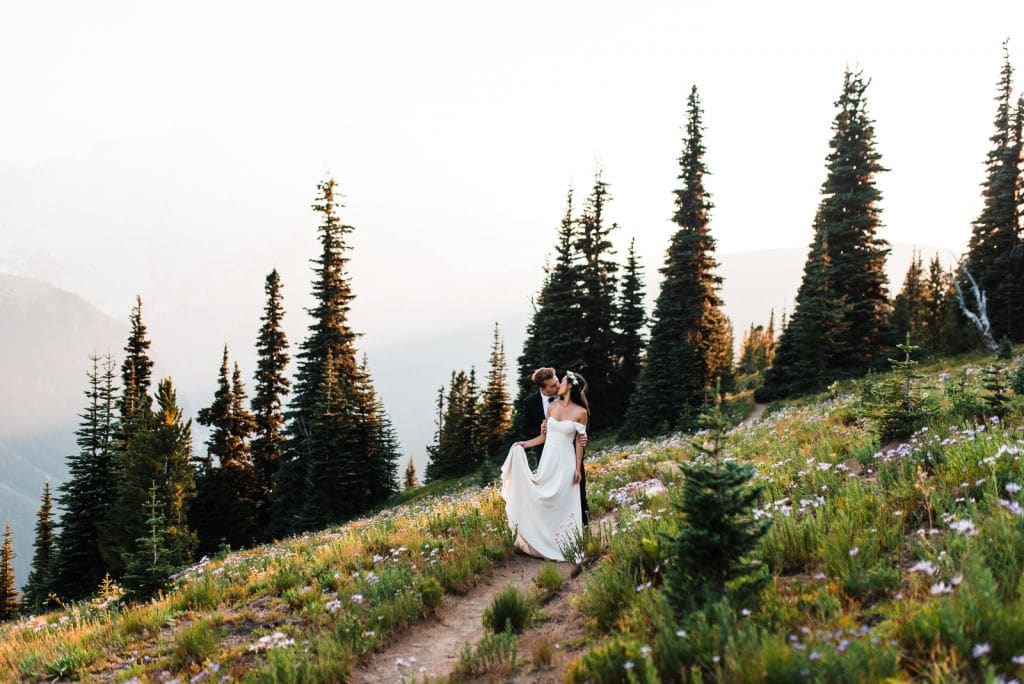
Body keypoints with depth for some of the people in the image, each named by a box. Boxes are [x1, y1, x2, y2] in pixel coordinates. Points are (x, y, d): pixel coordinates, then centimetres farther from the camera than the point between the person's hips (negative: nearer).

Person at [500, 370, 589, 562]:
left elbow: (579, 442, -4)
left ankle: (567, 548, 8)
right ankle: (544, 544, 12)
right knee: (543, 503, 4)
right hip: (548, 459, 5)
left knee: (563, 505, -1)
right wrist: (523, 445, 5)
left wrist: (578, 469, -6)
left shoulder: (580, 412, -5)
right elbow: (544, 436, 13)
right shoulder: (552, 406, 7)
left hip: (566, 462, -4)